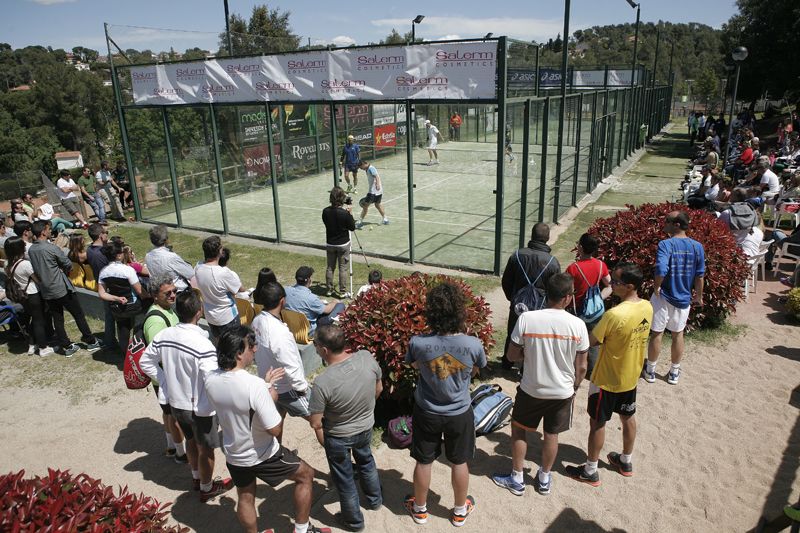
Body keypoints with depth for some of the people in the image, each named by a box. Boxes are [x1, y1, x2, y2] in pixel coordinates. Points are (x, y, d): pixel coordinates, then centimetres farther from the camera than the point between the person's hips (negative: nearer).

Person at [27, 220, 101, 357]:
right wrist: (64, 270, 12)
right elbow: (68, 264, -10)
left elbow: (35, 269, 13)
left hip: (46, 291, 6)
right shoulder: (51, 248, -18)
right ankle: (91, 342, 14)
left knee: (57, 319, 12)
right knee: (78, 315, 7)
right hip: (61, 289, -6)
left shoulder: (31, 250, 2)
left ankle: (67, 346, 19)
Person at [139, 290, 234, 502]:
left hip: (176, 403, 6)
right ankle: (207, 488, 38)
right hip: (201, 408, -6)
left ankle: (196, 477, 51)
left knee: (191, 440, 29)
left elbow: (145, 362, 3)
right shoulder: (203, 344, -31)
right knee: (205, 449, 17)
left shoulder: (163, 336, -11)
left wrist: (165, 381, 8)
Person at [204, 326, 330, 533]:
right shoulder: (255, 386, -35)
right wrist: (270, 397, -13)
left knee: (245, 498, 27)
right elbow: (274, 429, -27)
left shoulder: (210, 379, -15)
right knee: (306, 474, 18)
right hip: (263, 455, -5)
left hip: (233, 455, 6)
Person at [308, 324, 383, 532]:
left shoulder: (322, 382, -36)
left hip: (339, 437, -4)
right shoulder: (367, 357, -24)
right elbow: (378, 389, -5)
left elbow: (315, 423, -23)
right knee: (366, 461, 33)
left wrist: (323, 442, -2)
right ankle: (375, 499, 56)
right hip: (366, 427, 4)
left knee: (344, 479, 21)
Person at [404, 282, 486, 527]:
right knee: (459, 462, 22)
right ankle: (460, 511, 43)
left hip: (426, 412, 0)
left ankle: (420, 508, 43)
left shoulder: (417, 343, -25)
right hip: (460, 413, 0)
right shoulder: (473, 345, -25)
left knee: (424, 462, 21)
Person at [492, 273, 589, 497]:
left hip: (531, 390, -1)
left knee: (519, 430, 20)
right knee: (551, 435, 21)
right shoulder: (577, 325, -16)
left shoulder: (526, 319, -19)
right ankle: (544, 480, 38)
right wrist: (574, 387, 11)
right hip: (562, 392, 1)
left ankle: (516, 479, 30)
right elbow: (581, 367, -6)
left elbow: (512, 355, -10)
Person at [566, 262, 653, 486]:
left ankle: (590, 471, 21)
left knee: (597, 423, 8)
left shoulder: (614, 314, -32)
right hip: (631, 376, 7)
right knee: (628, 418, 23)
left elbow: (591, 341, -22)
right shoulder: (647, 307, -8)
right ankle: (626, 461, 43)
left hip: (607, 380, -7)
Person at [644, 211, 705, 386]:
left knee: (657, 333, 11)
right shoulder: (697, 246, -5)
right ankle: (674, 373, 31)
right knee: (678, 334, 18)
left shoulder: (666, 244, -20)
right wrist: (699, 296, 15)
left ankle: (650, 371, 25)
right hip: (684, 298, 4)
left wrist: (656, 287, -14)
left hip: (664, 297, -4)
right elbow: (699, 275, 2)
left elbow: (661, 270, -32)